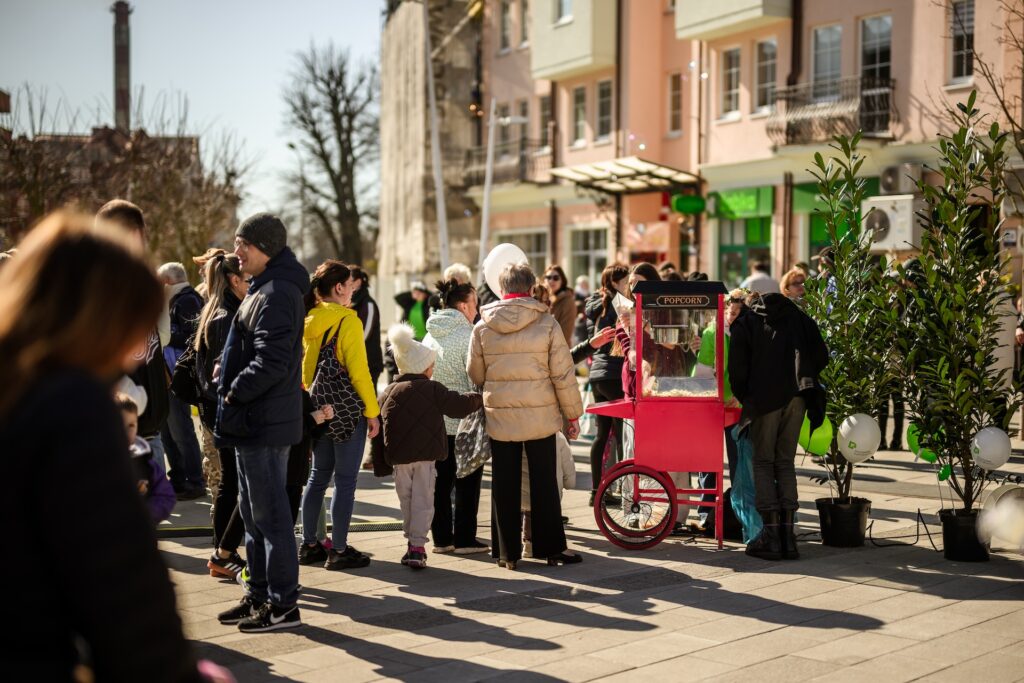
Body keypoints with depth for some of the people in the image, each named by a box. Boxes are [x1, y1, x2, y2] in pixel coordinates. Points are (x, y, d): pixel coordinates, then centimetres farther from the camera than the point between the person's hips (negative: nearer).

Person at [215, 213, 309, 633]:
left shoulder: (276, 294, -17)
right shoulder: (265, 289, 17)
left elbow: (271, 362, -26)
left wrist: (235, 393, -15)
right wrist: (232, 386, 10)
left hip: (264, 424, -11)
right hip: (254, 422, 11)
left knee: (269, 514, -4)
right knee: (253, 512, 17)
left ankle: (282, 605, 3)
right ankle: (259, 595, 28)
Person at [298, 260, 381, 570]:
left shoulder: (308, 320, 7)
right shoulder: (347, 320, -13)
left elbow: (304, 365, 12)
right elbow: (358, 370, -15)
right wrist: (372, 411, -9)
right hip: (347, 408, -7)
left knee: (319, 475, 15)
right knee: (345, 480, 0)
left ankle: (309, 545, 20)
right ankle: (339, 551, 4)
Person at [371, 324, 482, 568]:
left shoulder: (387, 394, 9)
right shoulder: (432, 389, -3)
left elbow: (378, 432, 10)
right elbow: (459, 406, -2)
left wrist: (381, 465, 14)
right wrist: (478, 398, 18)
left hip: (397, 456, 3)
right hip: (425, 455, -3)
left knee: (406, 500, 15)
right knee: (423, 500, 1)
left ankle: (411, 542, 19)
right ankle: (418, 547, -6)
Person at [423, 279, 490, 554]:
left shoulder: (430, 337, 8)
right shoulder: (467, 337, -13)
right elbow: (476, 382, -15)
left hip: (434, 420, 6)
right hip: (463, 421, -6)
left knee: (440, 480, 11)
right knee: (467, 482, 4)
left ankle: (441, 537, 15)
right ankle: (465, 539, 7)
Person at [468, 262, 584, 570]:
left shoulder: (483, 327, -1)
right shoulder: (546, 323, -7)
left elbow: (475, 375, 8)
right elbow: (563, 374, -5)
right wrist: (573, 414, 4)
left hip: (499, 416, 1)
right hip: (540, 416, -1)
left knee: (504, 486, 9)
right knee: (544, 484, 9)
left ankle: (507, 552, 15)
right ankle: (551, 547, 15)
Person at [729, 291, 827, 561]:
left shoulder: (745, 323, 10)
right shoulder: (797, 316, 21)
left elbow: (737, 368, 1)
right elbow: (821, 356, 12)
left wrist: (745, 399, 14)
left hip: (764, 398, -3)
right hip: (797, 398, 3)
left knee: (763, 462, 4)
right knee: (785, 462, 11)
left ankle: (771, 534, -4)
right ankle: (787, 534, 5)